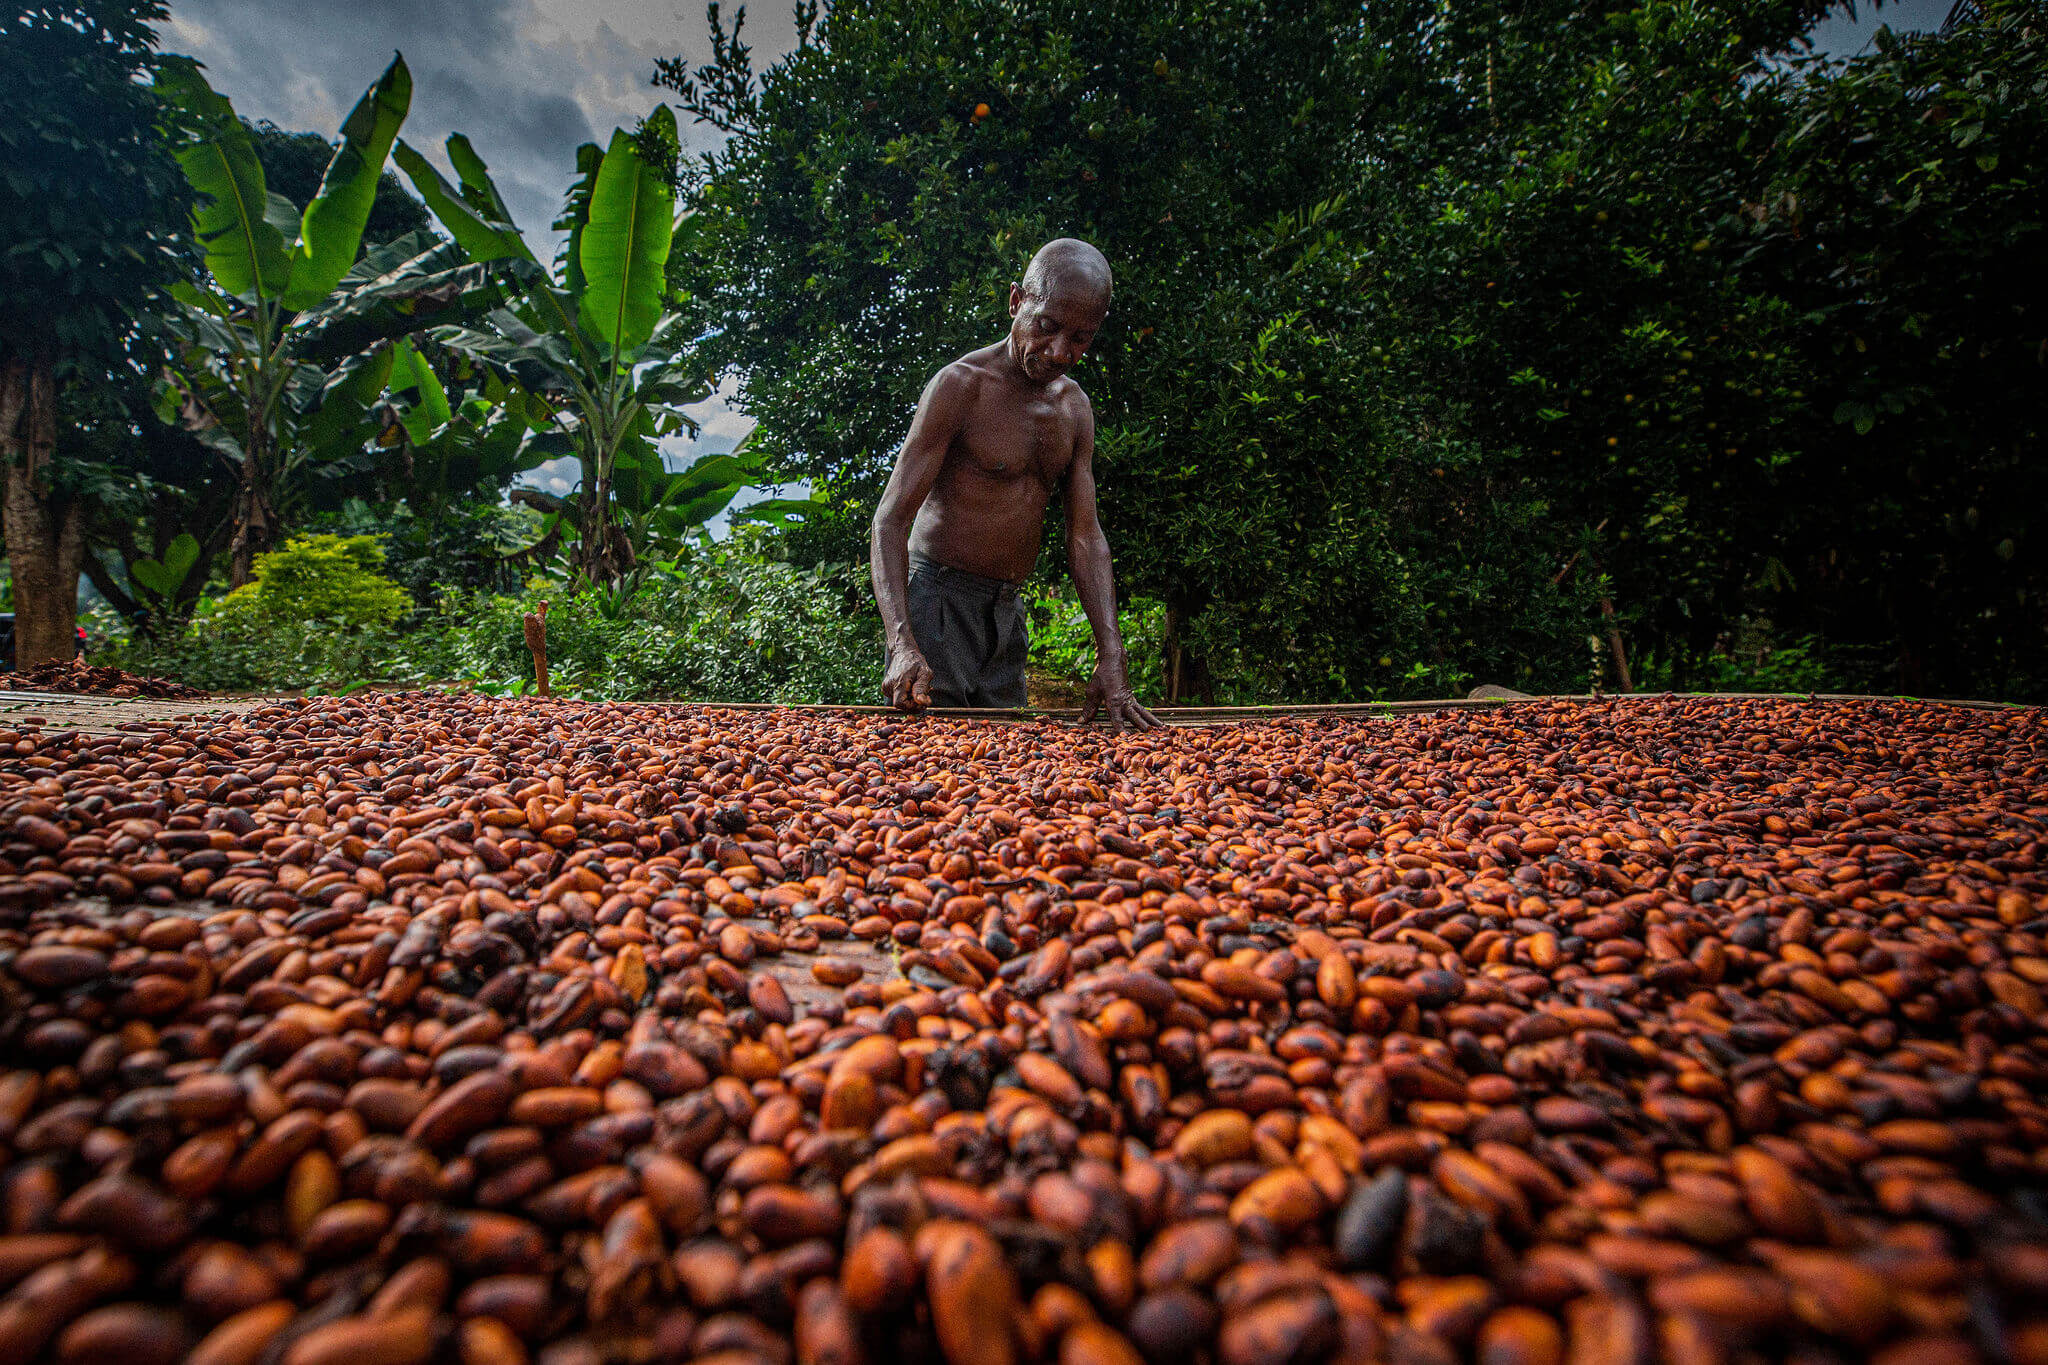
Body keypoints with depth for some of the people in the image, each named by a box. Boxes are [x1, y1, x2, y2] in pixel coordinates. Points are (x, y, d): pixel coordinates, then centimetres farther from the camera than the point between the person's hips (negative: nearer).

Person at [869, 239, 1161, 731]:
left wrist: (1111, 658, -9)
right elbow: (890, 520, -17)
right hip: (939, 598, -6)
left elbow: (1086, 538, 2)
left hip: (1008, 613, 7)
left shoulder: (1075, 409, 7)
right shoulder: (960, 385, -13)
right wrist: (902, 643, -32)